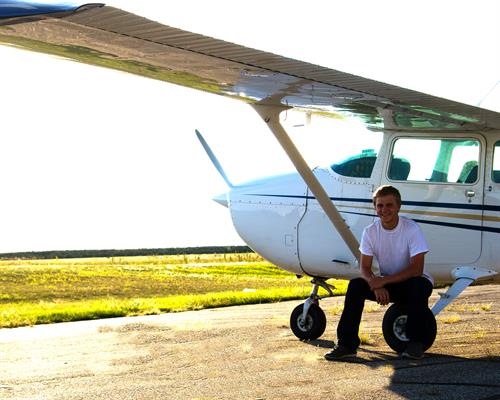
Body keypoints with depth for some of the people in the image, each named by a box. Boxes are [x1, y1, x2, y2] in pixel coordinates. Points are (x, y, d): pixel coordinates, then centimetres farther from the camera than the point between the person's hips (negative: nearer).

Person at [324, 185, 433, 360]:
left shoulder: (411, 229, -18)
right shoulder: (370, 231, -6)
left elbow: (417, 269, -24)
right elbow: (365, 267, -7)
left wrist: (383, 281, -30)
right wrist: (375, 284, -30)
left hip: (411, 281, -4)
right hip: (386, 283, 4)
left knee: (418, 286, -38)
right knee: (355, 285, -20)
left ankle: (415, 343, -21)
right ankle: (347, 344, -15)